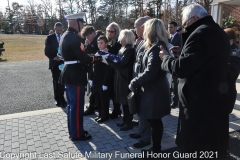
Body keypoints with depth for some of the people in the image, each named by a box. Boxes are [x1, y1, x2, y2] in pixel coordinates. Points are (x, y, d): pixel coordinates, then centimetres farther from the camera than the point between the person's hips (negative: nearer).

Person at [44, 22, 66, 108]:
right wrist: (53, 57, -17)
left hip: (64, 62, 2)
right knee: (56, 82, 4)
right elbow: (47, 51, -2)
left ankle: (60, 99, 16)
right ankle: (58, 99, 13)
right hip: (55, 63, -2)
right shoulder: (50, 38, 1)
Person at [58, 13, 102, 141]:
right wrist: (96, 59, -5)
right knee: (77, 106, 2)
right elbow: (83, 58, -21)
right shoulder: (74, 37, -19)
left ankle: (73, 130, 31)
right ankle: (77, 134, 15)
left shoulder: (65, 36, 13)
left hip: (69, 74, 10)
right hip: (75, 76, -10)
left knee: (72, 105, 18)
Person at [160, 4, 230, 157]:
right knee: (210, 145, 25)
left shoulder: (201, 33, -20)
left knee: (194, 147, 6)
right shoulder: (218, 32, 11)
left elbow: (181, 68, -25)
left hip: (200, 100, -10)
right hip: (215, 96, 10)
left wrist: (166, 58, -7)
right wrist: (183, 52, 11)